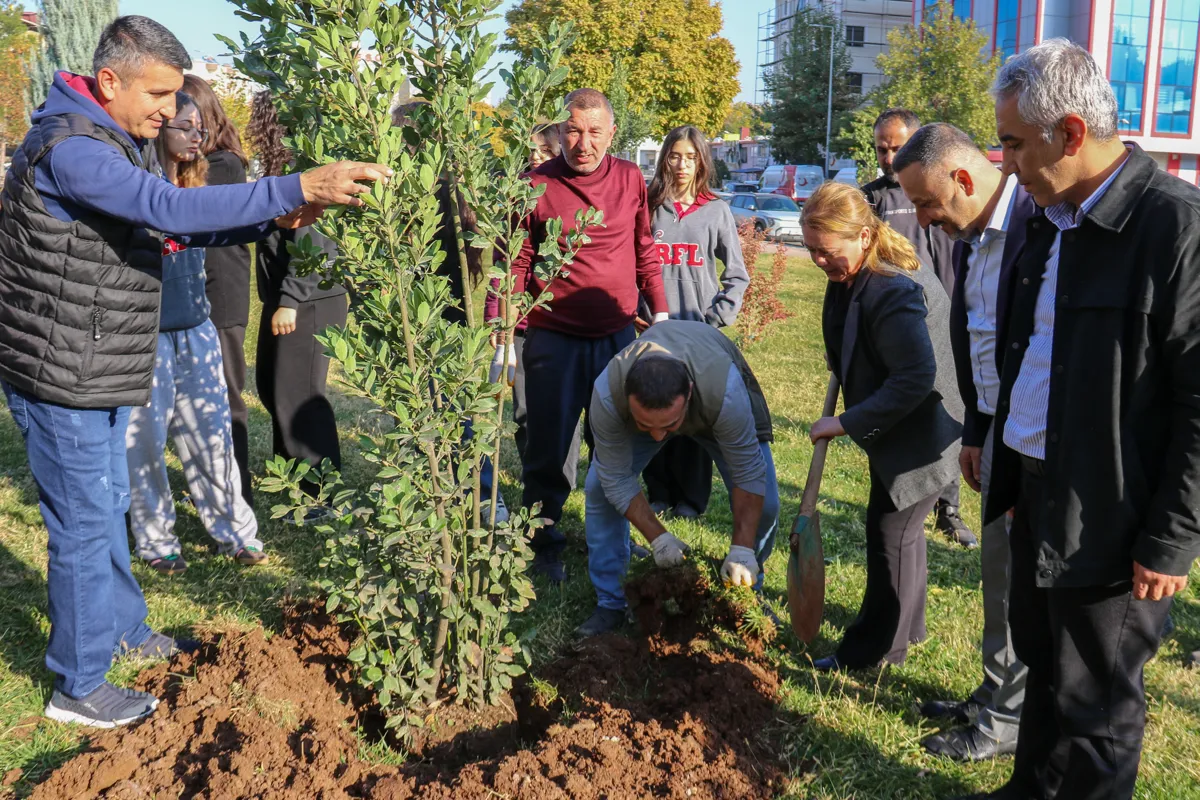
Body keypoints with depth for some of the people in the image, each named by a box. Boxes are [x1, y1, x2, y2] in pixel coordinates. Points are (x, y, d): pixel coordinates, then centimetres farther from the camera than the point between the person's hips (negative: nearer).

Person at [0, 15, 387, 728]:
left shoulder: (113, 144, 12)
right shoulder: (70, 148, -22)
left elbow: (174, 227, 14)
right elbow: (172, 209, -35)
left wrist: (274, 220, -1)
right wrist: (298, 188, -39)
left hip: (99, 373, 10)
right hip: (60, 378, -10)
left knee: (109, 506, 22)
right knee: (85, 524, 0)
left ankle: (125, 628, 40)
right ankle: (79, 687, 14)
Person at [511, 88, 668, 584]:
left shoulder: (631, 180, 3)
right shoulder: (536, 185, -6)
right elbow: (515, 264, -4)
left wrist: (659, 310, 9)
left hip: (618, 335, 4)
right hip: (553, 338, -3)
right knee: (548, 447, 4)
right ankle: (545, 543, 21)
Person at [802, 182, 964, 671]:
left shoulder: (895, 291, -30)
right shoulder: (850, 277, 0)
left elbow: (915, 380, -32)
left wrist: (846, 423, -27)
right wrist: (840, 360, 1)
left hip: (919, 437, -10)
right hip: (894, 428, 10)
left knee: (891, 533, 2)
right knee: (899, 529, 22)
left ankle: (876, 648, 18)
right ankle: (906, 627, 40)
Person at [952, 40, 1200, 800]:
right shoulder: (1054, 220, 8)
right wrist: (1010, 471, 14)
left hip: (1109, 518, -8)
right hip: (1039, 494, 8)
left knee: (1094, 704, 8)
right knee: (1044, 667, 23)